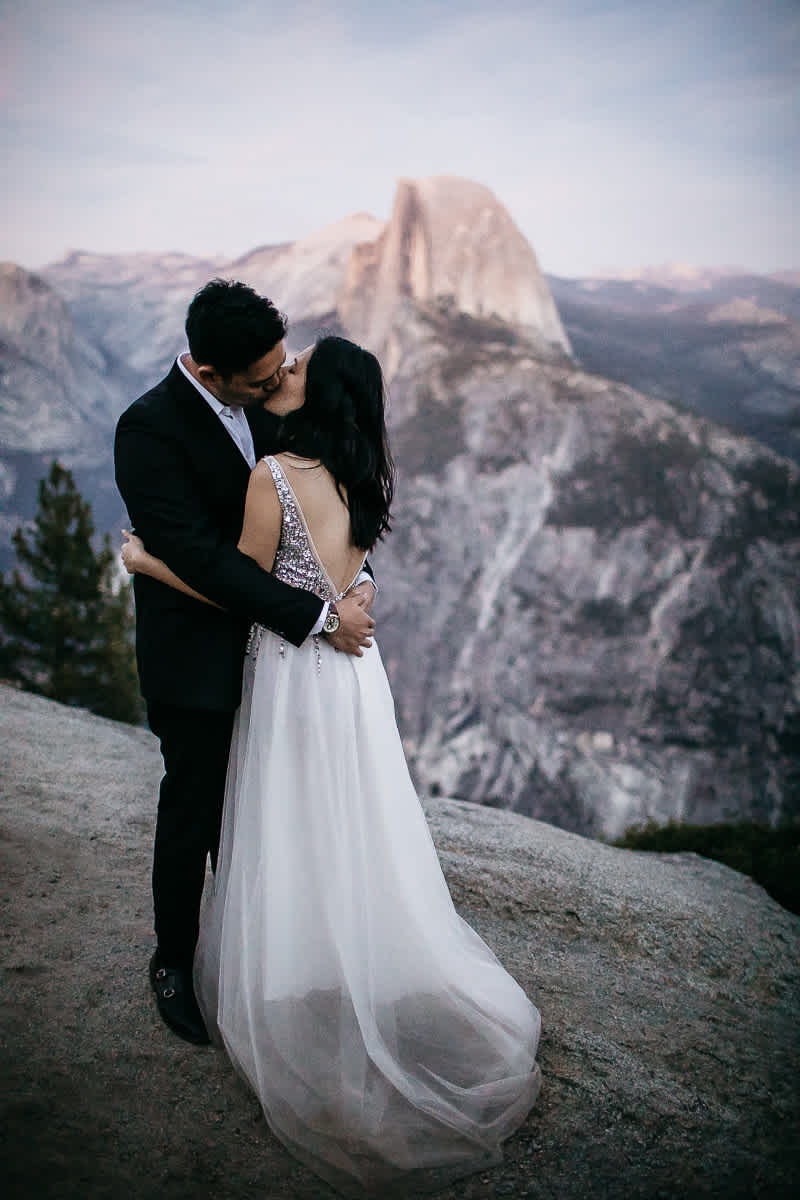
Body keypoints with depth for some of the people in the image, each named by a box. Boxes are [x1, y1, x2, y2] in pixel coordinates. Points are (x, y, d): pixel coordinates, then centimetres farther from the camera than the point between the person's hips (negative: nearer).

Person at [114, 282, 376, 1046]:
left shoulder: (259, 405, 0)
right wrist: (319, 616, -26)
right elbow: (201, 556, -27)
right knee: (192, 817, 10)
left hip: (263, 646, 7)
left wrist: (356, 578, -10)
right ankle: (173, 963, 34)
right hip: (197, 661, -6)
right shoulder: (149, 428, -22)